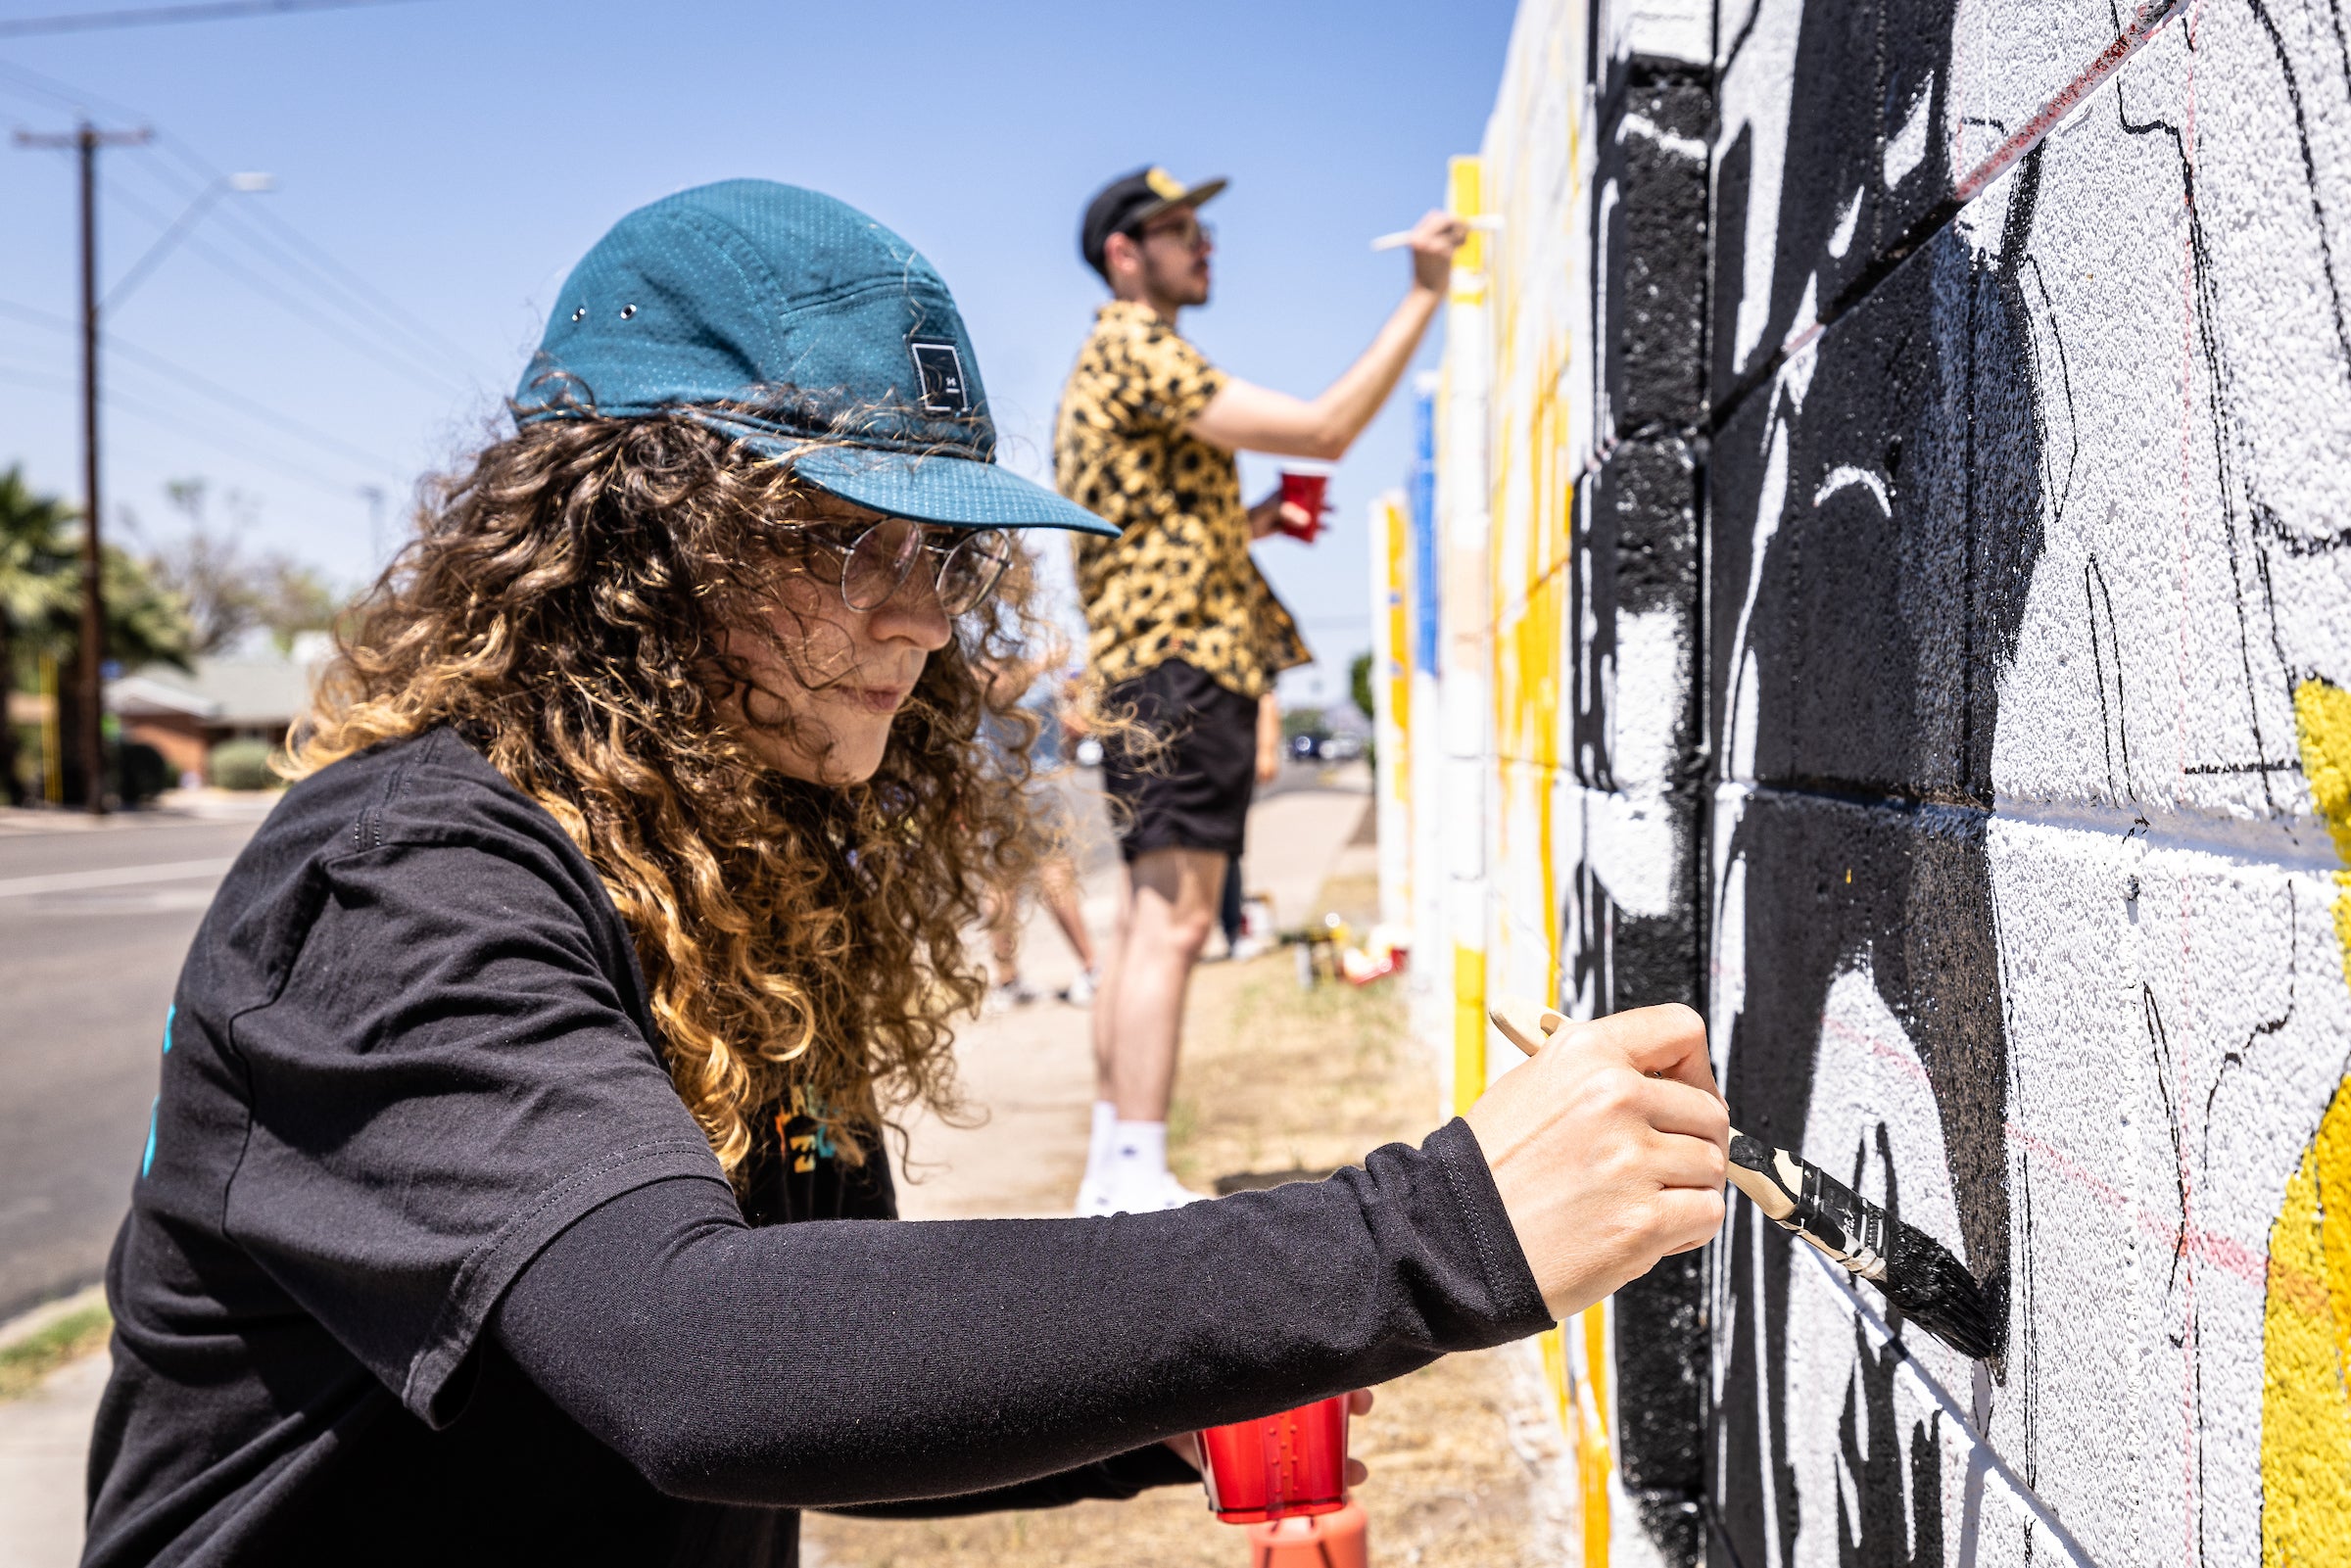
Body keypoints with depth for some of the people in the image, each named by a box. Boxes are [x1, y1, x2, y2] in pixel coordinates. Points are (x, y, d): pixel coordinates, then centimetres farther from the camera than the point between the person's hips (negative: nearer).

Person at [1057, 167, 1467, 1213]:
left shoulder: (1115, 362, 25)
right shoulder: (1136, 351, -9)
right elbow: (1325, 429, -17)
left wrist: (1248, 525, 17)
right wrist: (1424, 295, -14)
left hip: (1152, 670, 11)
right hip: (1180, 665, -11)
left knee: (1147, 926, 10)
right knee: (1171, 924, -14)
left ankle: (1112, 1173, 14)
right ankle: (1136, 1182, -15)